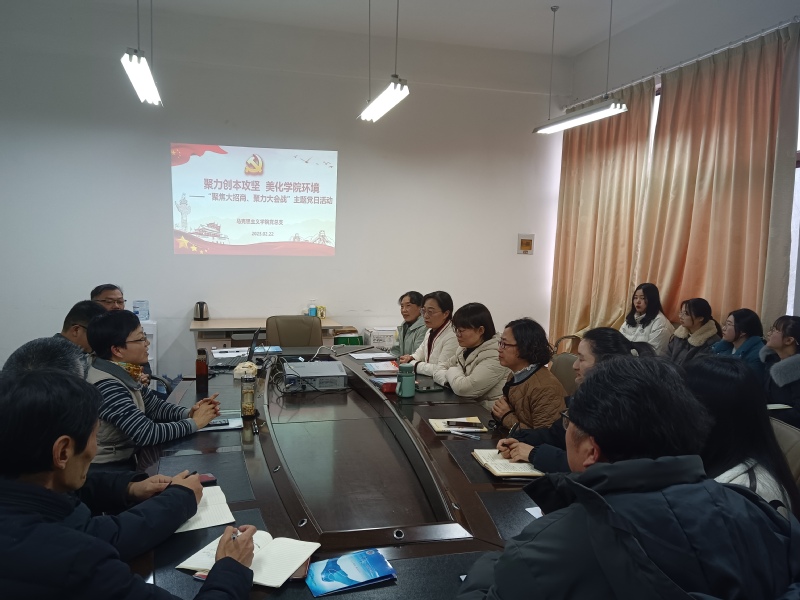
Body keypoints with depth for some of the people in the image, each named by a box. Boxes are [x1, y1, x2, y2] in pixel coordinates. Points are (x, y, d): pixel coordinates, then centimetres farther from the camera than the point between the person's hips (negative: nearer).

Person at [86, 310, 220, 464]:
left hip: (125, 459, 8)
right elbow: (147, 434, -29)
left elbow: (154, 405, 8)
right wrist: (194, 422, -17)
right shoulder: (106, 386, -26)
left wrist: (189, 413, -9)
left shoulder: (121, 373, 0)